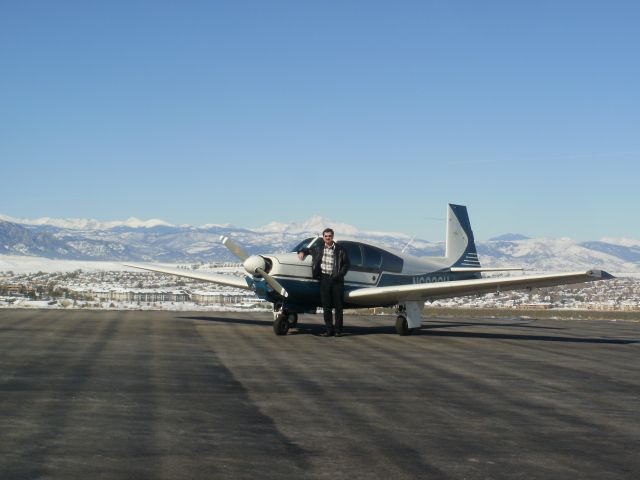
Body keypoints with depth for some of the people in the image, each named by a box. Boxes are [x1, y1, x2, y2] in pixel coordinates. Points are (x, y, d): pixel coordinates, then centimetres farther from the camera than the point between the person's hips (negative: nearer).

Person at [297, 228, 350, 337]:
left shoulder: (339, 250, 1)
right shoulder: (318, 249, 12)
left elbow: (346, 264, 2)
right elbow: (308, 250, 30)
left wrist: (340, 275, -9)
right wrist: (302, 252, 10)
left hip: (336, 279, -3)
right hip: (324, 279, 3)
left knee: (338, 306, 0)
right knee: (326, 306, 2)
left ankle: (338, 330, 5)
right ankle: (329, 329, 6)